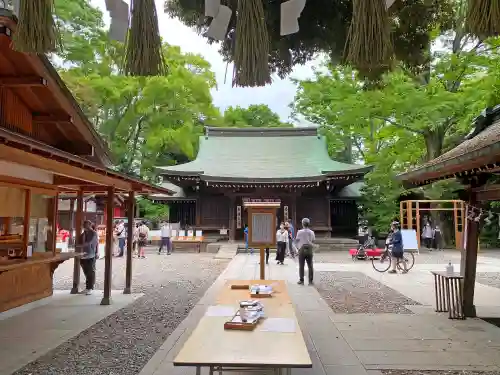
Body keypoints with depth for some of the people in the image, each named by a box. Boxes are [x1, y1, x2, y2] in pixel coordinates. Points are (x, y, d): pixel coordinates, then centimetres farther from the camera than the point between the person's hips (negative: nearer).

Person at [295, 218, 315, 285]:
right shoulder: (312, 232, -1)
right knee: (310, 266, 7)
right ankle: (310, 281, 9)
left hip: (302, 249, -2)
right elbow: (313, 241, 4)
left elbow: (296, 240, -1)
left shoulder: (300, 232, -10)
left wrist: (298, 247, 16)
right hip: (309, 249, 3)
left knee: (301, 266, 4)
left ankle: (301, 280, 6)